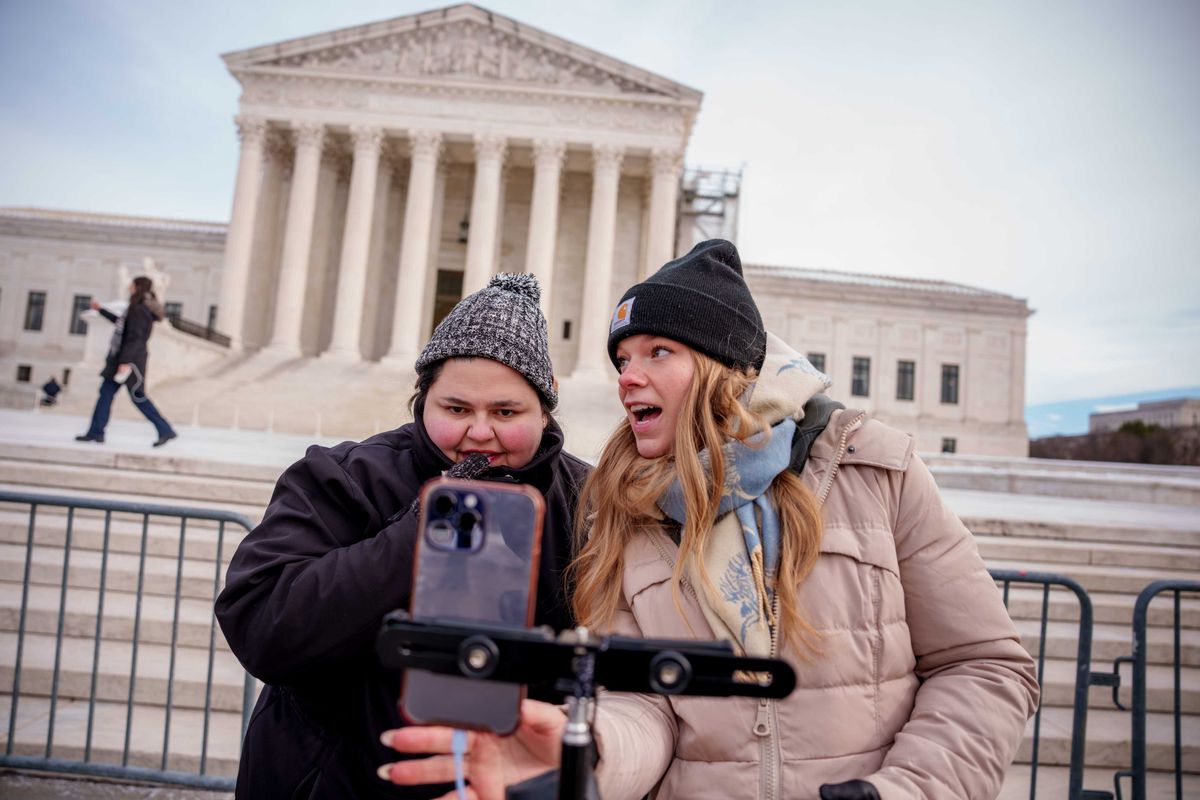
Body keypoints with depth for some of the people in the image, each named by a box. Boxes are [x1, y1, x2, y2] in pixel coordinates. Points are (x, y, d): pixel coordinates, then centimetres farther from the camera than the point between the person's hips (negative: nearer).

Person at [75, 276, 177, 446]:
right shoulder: (138, 309, 15)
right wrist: (101, 310, 39)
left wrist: (124, 362, -26)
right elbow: (121, 322, 32)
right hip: (123, 357, 10)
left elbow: (134, 338, -22)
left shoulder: (138, 310, -16)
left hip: (131, 360, -10)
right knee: (106, 392, 10)